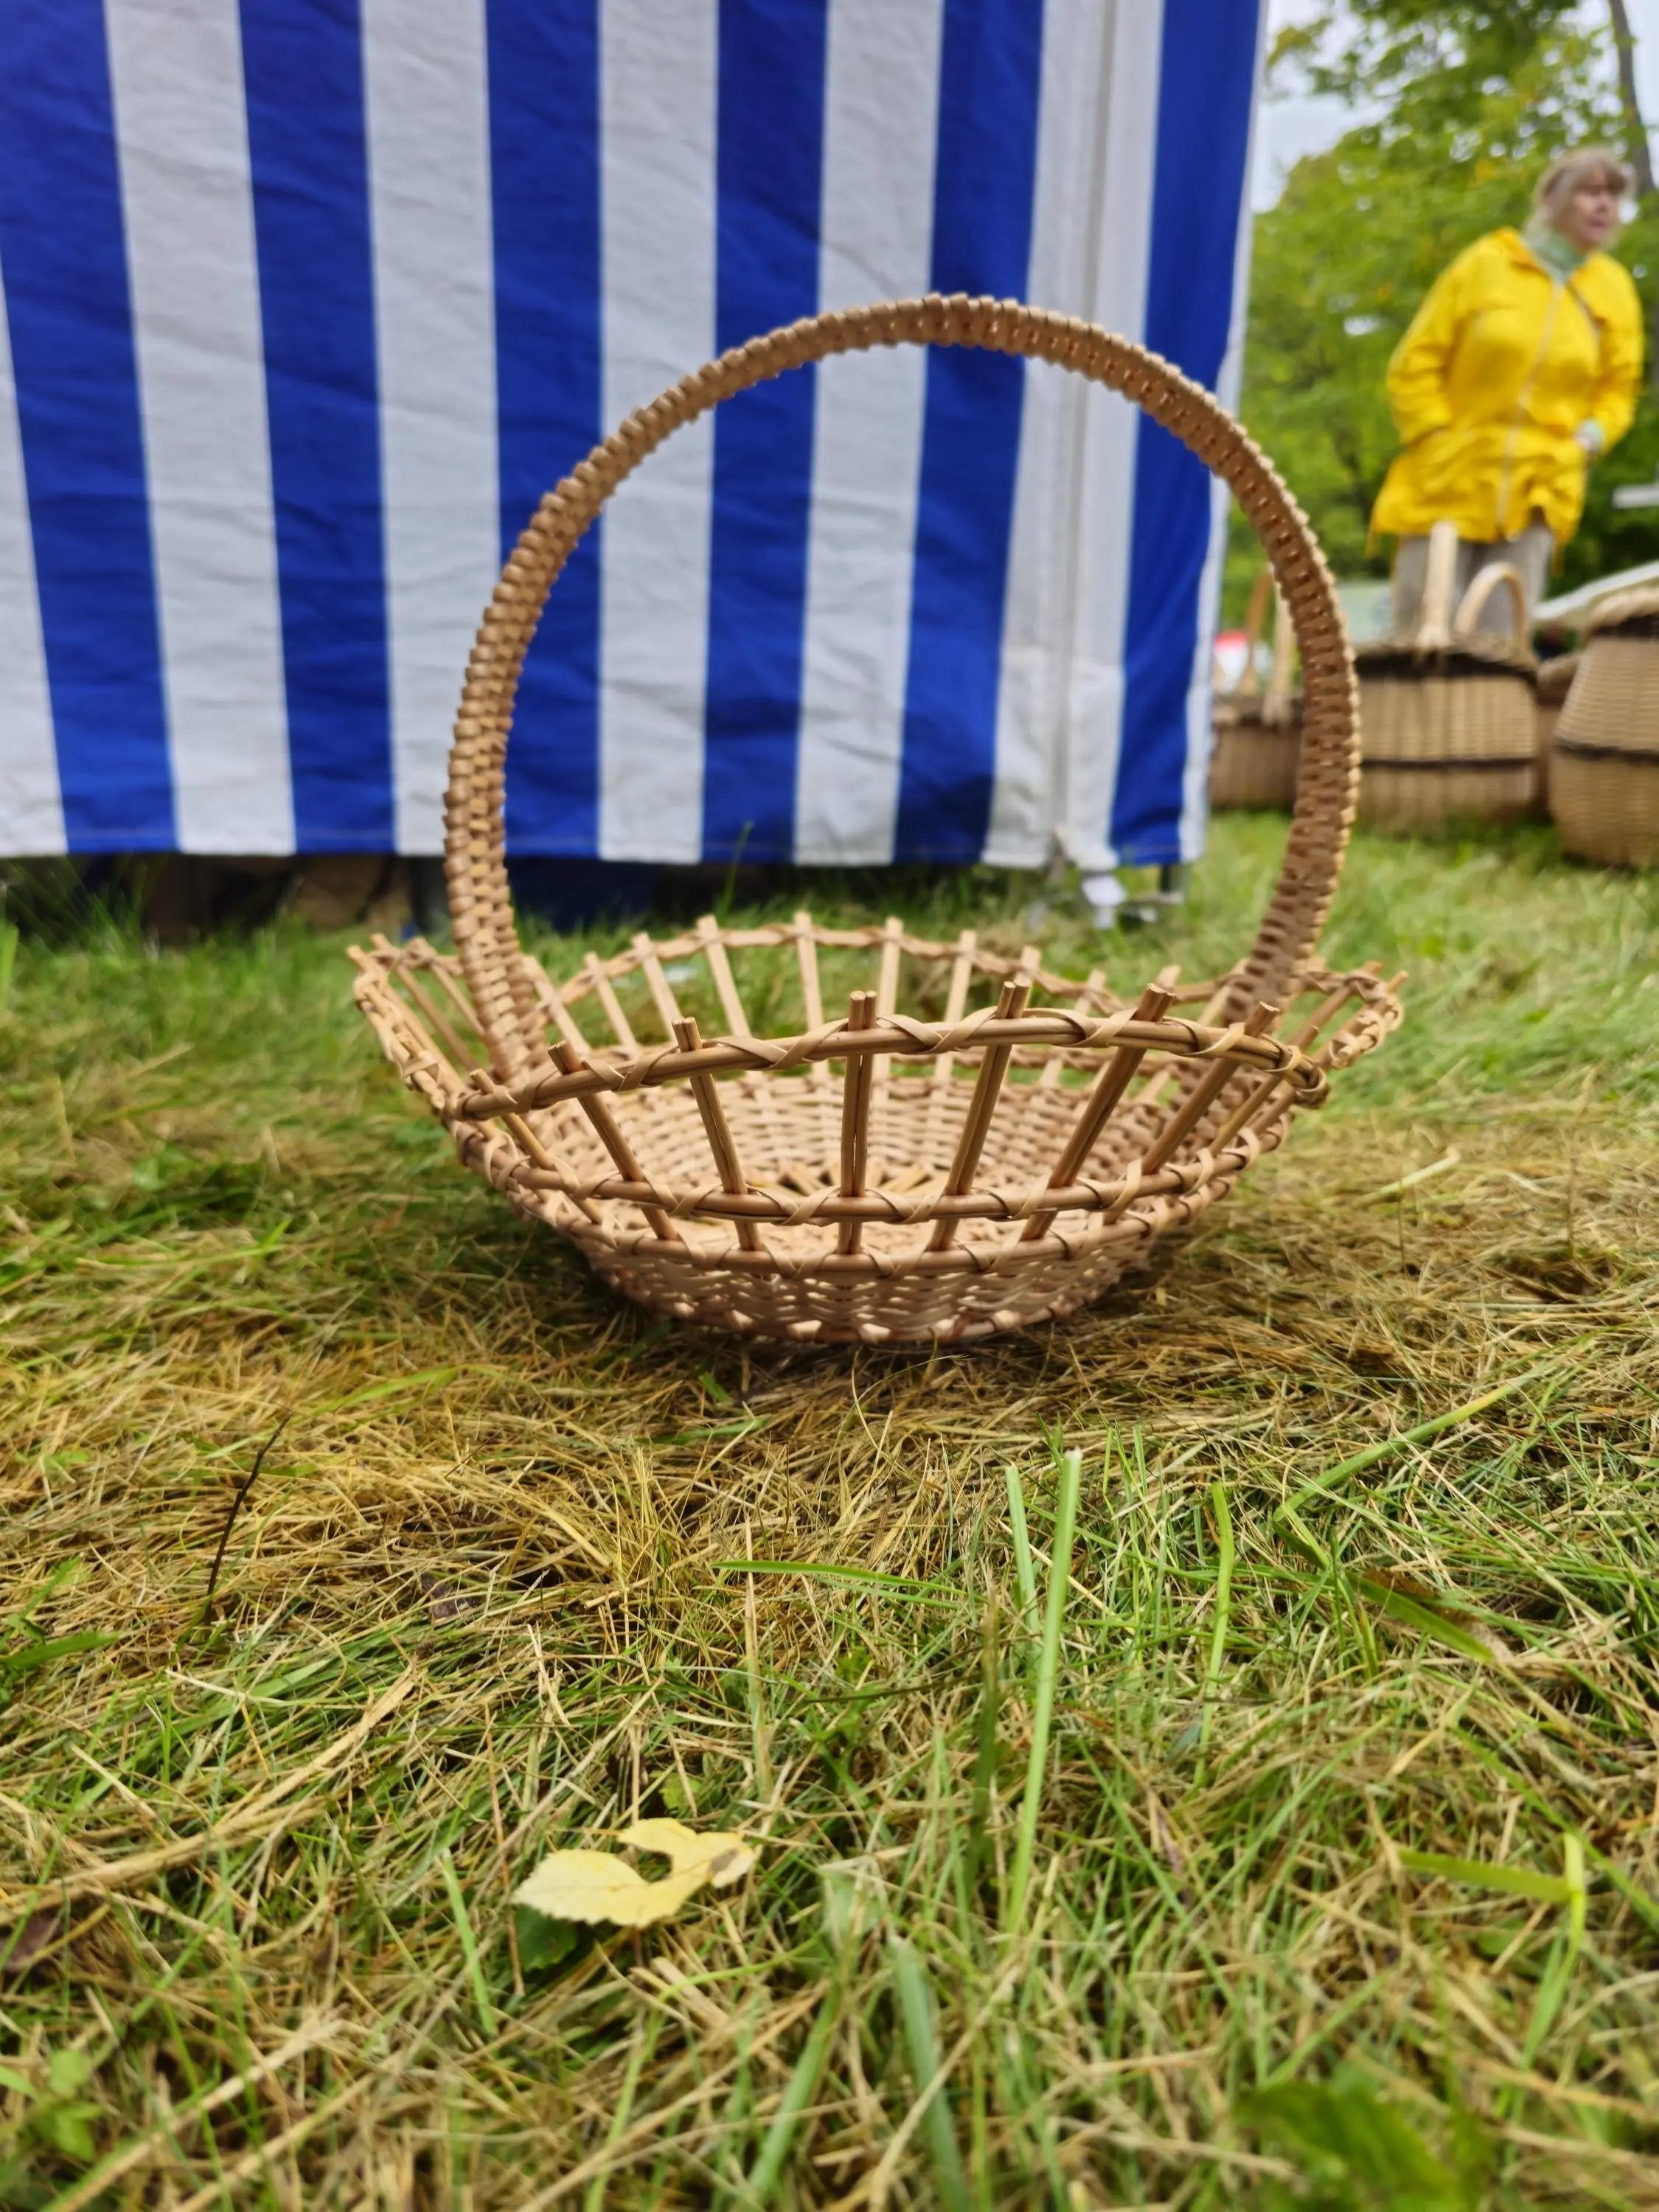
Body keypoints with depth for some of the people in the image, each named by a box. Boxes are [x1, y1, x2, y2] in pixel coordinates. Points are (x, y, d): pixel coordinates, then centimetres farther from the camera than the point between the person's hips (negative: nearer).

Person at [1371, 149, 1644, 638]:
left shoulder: (1615, 289, 10)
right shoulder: (1487, 263, 2)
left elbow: (1618, 390, 16)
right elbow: (1415, 365, 1)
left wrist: (1586, 441, -2)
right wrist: (1436, 442, -6)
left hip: (1535, 498, 2)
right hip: (1448, 487, -2)